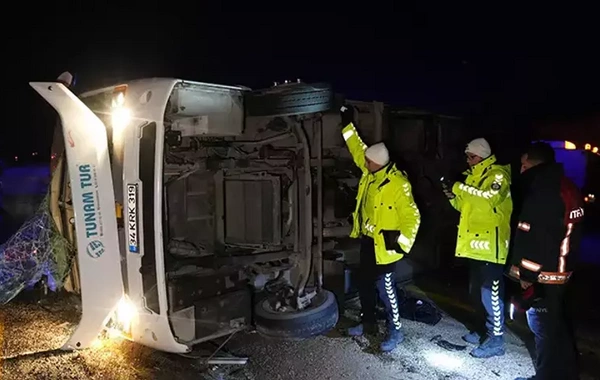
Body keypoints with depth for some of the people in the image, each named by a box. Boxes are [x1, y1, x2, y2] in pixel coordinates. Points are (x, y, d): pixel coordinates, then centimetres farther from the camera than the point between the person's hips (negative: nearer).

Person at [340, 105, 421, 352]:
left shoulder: (398, 184, -23)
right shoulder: (370, 173, 0)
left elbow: (412, 216, -19)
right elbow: (357, 149, 13)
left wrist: (403, 240, -26)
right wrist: (347, 124, 12)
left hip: (384, 245, -8)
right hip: (367, 241, 9)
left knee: (385, 289, 0)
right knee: (365, 285, 18)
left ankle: (395, 332, 18)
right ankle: (368, 323, 35)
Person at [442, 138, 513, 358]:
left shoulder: (498, 174, -9)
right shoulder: (473, 176, 18)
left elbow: (490, 197, -29)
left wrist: (459, 188, -23)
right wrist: (454, 198, 2)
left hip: (490, 244, -9)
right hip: (475, 243, 9)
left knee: (490, 293, -5)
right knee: (476, 291, 17)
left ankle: (495, 340, 5)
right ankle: (486, 329, 31)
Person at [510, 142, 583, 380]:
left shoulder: (543, 191, -20)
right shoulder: (564, 187, 11)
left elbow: (534, 238, -24)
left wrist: (528, 274, -19)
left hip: (543, 275, -10)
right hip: (559, 271, 10)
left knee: (543, 326, 1)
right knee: (556, 324, 21)